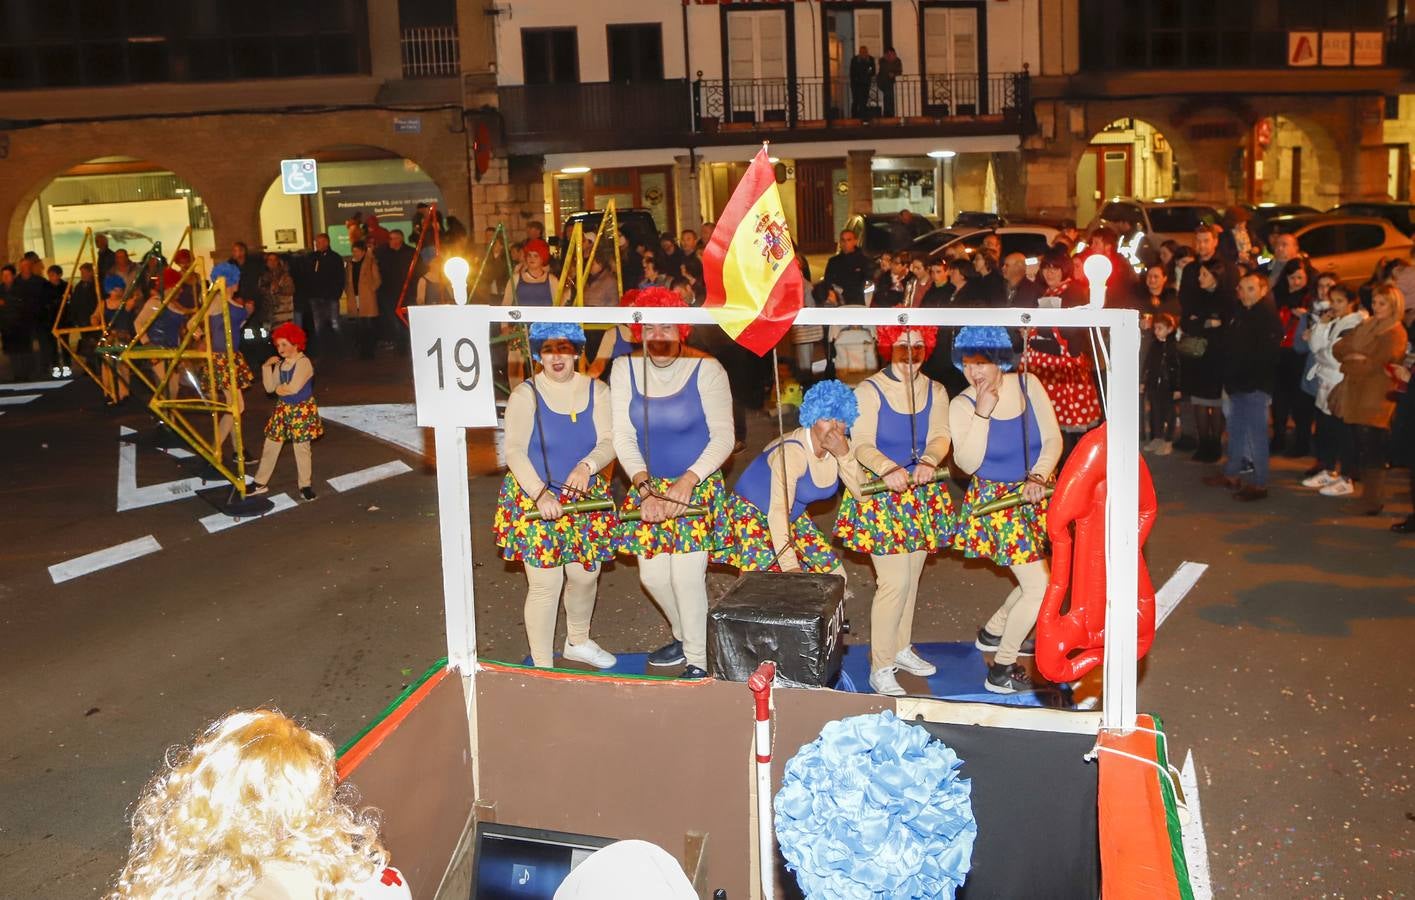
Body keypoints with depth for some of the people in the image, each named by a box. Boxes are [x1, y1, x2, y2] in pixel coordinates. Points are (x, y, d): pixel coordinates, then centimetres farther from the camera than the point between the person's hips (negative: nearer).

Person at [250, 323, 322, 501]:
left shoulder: (304, 362, -17)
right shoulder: (280, 364, 6)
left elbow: (294, 388, -26)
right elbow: (270, 388, 3)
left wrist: (280, 389, -6)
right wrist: (267, 367, -4)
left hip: (302, 410, -7)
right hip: (283, 409, 7)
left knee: (302, 447, 3)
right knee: (270, 445, 9)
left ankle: (305, 485, 15)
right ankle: (260, 483, 19)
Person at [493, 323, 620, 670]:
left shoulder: (597, 390, 1)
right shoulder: (525, 394, -9)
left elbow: (609, 441, -7)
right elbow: (514, 451, -16)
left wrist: (588, 465, -29)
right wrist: (541, 493, -29)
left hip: (585, 498, 4)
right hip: (534, 499, -4)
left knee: (585, 575, 15)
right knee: (545, 583, -6)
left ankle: (578, 641, 43)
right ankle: (542, 666, 9)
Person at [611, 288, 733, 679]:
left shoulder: (706, 369, -11)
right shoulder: (624, 369, -1)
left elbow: (723, 437, -11)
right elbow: (622, 438, -1)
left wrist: (688, 481, -20)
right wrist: (643, 484, -14)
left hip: (698, 485, -4)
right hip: (649, 486, 4)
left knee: (686, 572, -11)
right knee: (652, 576, 6)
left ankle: (698, 659, 7)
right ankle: (684, 636, 34)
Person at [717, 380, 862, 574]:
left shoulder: (840, 445, -11)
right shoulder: (793, 451, -33)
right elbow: (778, 512, -38)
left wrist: (844, 455, -32)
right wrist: (789, 565, -44)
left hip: (794, 515, 8)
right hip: (751, 512, -7)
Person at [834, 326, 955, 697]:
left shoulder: (936, 392, 6)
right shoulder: (869, 391, -9)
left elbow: (940, 437, -4)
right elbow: (862, 444, -15)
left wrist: (928, 461, -26)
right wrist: (888, 470, -34)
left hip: (922, 495, 5)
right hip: (879, 496, -5)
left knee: (911, 578, 15)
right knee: (894, 581, -10)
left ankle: (901, 647, 34)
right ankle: (880, 668, 1)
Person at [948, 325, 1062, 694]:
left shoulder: (1028, 385, -4)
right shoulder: (962, 405, -13)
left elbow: (1052, 439, -4)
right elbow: (968, 463, -23)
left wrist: (1038, 477, -20)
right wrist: (982, 413, -28)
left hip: (1034, 497, 5)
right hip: (995, 502, -5)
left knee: (1035, 581, 15)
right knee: (1039, 588, -9)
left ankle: (993, 632, 40)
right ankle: (1000, 672, 3)